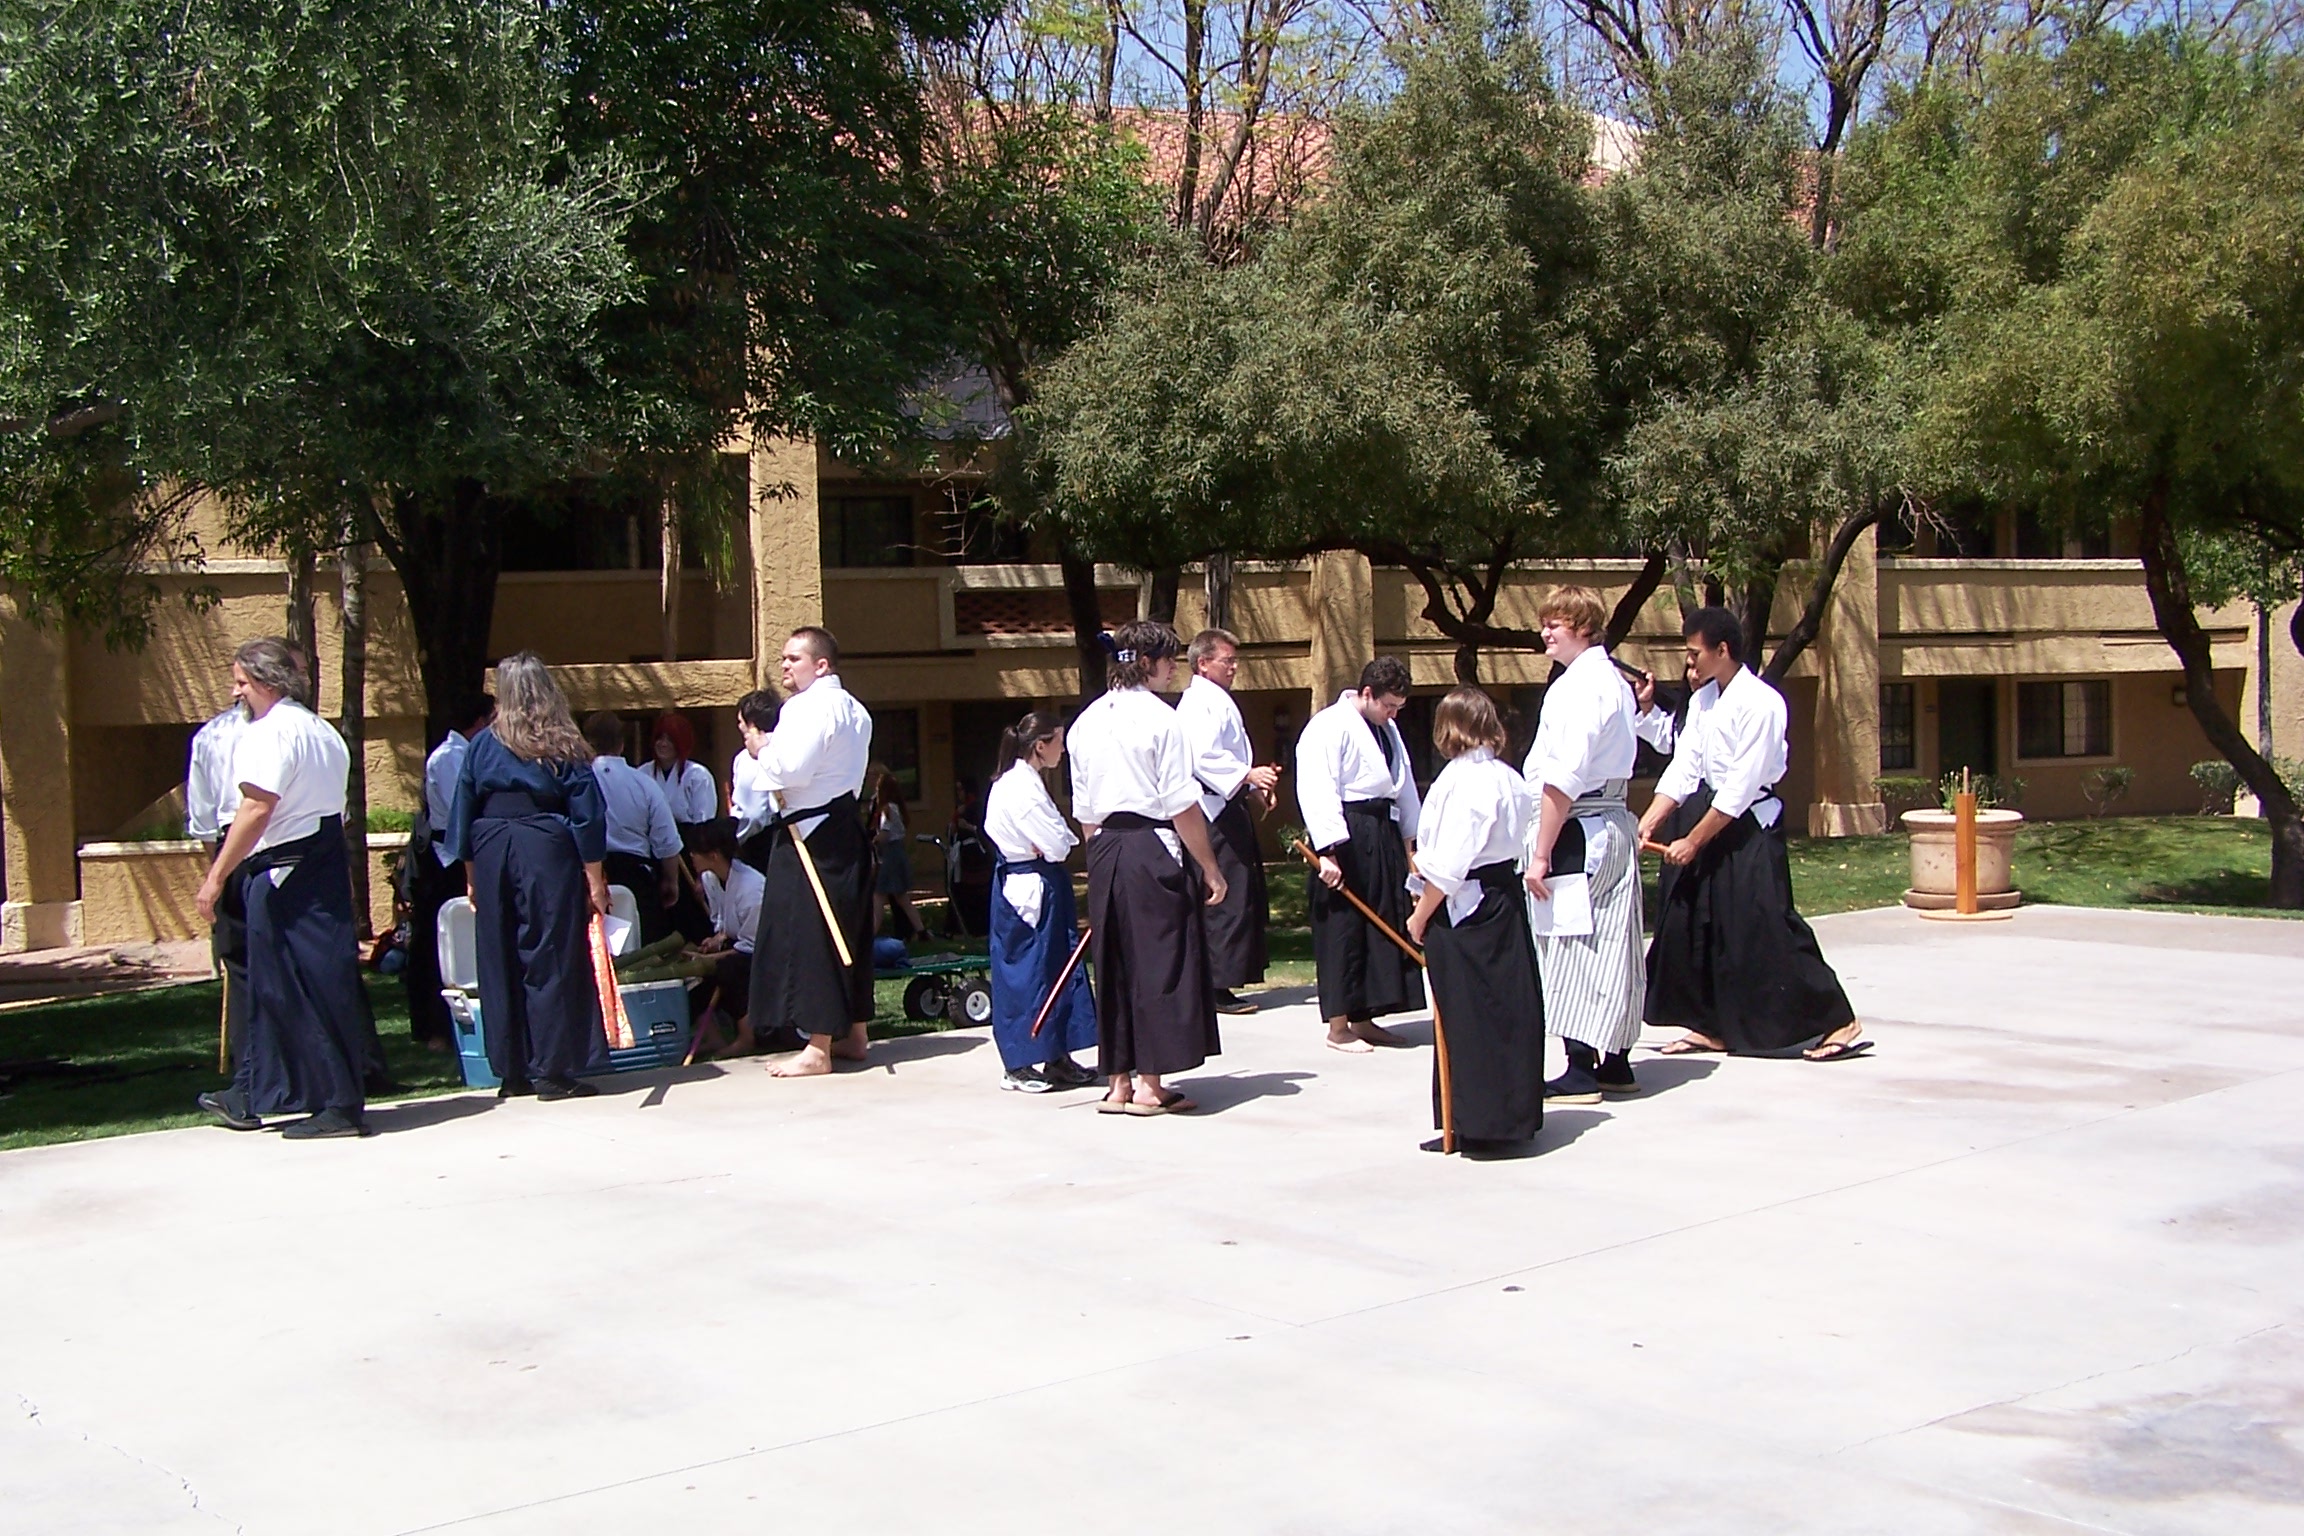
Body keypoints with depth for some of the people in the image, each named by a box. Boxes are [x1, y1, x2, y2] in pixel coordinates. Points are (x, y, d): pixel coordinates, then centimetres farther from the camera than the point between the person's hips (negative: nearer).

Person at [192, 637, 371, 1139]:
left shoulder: (268, 732, -12)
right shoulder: (324, 731, 16)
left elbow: (257, 809, -21)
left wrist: (217, 876, -20)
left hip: (282, 868, -9)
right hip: (327, 863, 9)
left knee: (309, 988, -4)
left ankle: (339, 1106, -1)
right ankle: (251, 1096, 24)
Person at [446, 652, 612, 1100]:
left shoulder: (482, 745, 5)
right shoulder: (564, 747, -1)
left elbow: (463, 815, 8)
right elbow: (586, 814, -3)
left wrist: (472, 875, 15)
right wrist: (594, 879, 1)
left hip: (491, 851, 3)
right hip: (547, 853, -3)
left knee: (500, 963, 9)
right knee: (551, 961, 2)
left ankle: (512, 1072, 14)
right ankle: (552, 1071, 1)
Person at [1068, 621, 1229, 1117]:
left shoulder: (1087, 721, 10)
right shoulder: (1159, 717, -10)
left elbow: (1083, 808, 12)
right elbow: (1182, 806, -12)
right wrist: (1210, 868, -6)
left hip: (1104, 850, 7)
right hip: (1153, 849, -7)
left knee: (1114, 962, 11)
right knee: (1160, 959, 1)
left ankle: (1119, 1083, 16)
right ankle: (1149, 1085, 3)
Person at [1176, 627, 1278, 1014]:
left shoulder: (1217, 700, 22)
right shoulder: (1200, 703, -13)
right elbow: (1204, 758, -25)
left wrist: (1252, 789, 17)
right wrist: (1248, 775, -30)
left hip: (1230, 810, 11)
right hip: (1214, 812, -11)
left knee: (1246, 898, 13)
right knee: (1226, 900, -10)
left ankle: (1221, 983, 18)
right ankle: (1218, 988, -7)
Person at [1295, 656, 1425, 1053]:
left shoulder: (1387, 730, 17)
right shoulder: (1329, 726, -11)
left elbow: (1404, 787, 23)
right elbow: (1316, 793, -18)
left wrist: (1410, 841, 18)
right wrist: (1328, 851, -23)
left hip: (1383, 836, 9)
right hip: (1346, 838, -9)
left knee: (1385, 927, 10)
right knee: (1342, 931, -3)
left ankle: (1364, 1019, 21)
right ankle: (1338, 1027, 5)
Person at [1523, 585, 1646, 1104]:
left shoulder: (1577, 686, -16)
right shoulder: (1614, 682, 14)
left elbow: (1563, 781, -21)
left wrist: (1540, 853, -18)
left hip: (1578, 832, -10)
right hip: (1616, 825, 10)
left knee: (1570, 949, -3)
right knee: (1610, 946, 13)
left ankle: (1580, 1071, 0)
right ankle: (1615, 1064, 21)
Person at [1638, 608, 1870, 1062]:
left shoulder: (1760, 702, -17)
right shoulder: (1702, 699, 8)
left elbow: (1743, 786, -19)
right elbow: (1682, 769, 6)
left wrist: (1692, 841, -17)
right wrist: (1646, 825, -5)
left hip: (1751, 827, -8)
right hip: (1708, 817, 8)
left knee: (1765, 927, -7)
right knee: (1693, 923, 8)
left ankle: (1836, 1020, 4)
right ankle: (1713, 1027, 20)